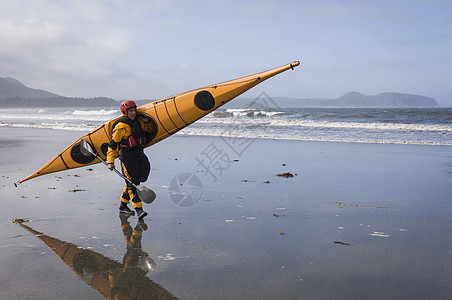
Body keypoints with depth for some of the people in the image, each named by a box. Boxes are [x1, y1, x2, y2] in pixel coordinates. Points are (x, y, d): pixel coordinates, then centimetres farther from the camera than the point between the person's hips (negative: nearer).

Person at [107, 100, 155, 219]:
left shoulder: (139, 120, 8)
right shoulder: (120, 127, -10)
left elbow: (151, 130, 23)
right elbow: (113, 144, -8)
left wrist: (147, 122, 2)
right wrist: (110, 162, -13)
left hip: (139, 153, 6)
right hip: (127, 156, -6)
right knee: (132, 183, -7)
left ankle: (123, 205, 19)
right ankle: (138, 209, -7)